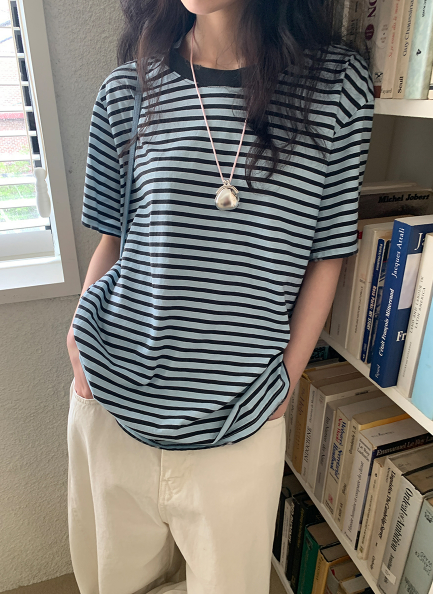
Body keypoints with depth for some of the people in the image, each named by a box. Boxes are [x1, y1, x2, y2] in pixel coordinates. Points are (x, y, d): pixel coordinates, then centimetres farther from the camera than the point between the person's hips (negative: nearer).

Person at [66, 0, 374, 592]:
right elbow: (111, 238, 8)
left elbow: (328, 253, 0)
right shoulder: (127, 88, 1)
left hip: (239, 416, -1)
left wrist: (287, 377, -2)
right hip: (114, 396, 2)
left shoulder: (339, 83, -3)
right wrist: (80, 345, -4)